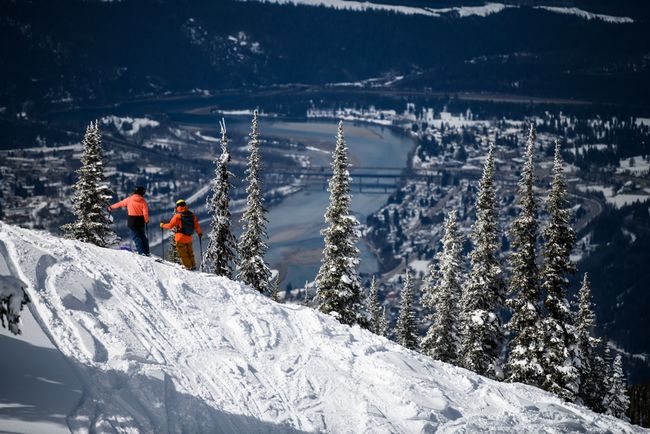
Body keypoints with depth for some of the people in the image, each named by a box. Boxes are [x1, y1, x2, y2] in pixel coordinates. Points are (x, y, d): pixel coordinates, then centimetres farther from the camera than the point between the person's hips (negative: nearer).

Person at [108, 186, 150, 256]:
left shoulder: (129, 199, -3)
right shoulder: (143, 201, -2)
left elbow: (120, 204, 8)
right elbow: (145, 212, -6)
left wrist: (111, 207, 22)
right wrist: (146, 221, 12)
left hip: (132, 221, -2)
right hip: (140, 221, 2)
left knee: (136, 237, -3)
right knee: (142, 236, 15)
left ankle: (142, 252, -15)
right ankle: (146, 252, 16)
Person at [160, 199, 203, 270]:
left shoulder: (177, 216, -14)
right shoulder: (192, 215, -1)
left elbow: (170, 225, -9)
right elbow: (196, 225, 7)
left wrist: (163, 225, 9)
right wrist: (199, 233, 24)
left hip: (180, 237, -5)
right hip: (189, 237, 5)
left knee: (182, 252, 5)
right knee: (190, 252, 19)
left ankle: (187, 266, 4)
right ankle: (193, 265, 23)